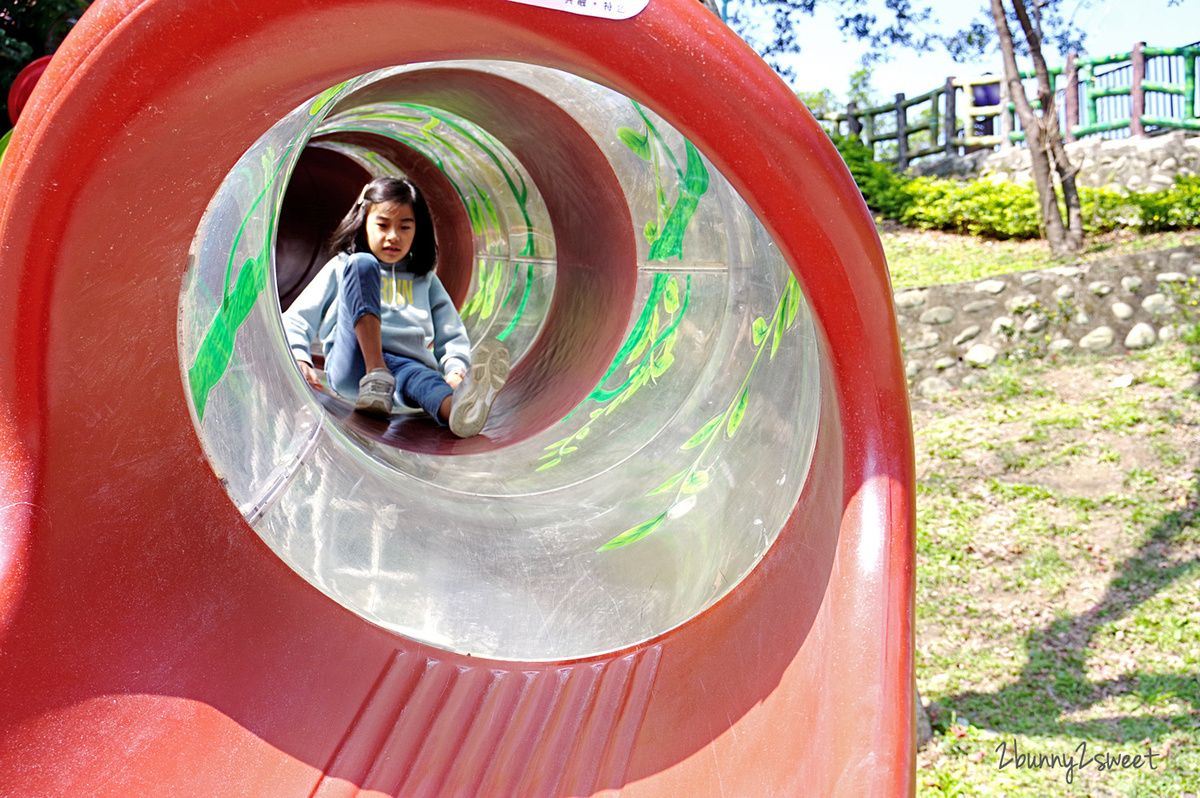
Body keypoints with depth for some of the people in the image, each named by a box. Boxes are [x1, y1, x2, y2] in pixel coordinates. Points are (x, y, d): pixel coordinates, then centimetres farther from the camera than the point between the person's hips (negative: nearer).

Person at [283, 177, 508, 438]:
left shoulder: (425, 280, 31)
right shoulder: (341, 267, 25)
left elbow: (452, 337, 25)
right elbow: (295, 321, 19)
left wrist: (456, 369, 2)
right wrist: (299, 359, -2)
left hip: (409, 364, 1)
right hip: (352, 364, -1)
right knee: (362, 264, -21)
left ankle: (457, 406, -76)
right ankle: (376, 378, -39)